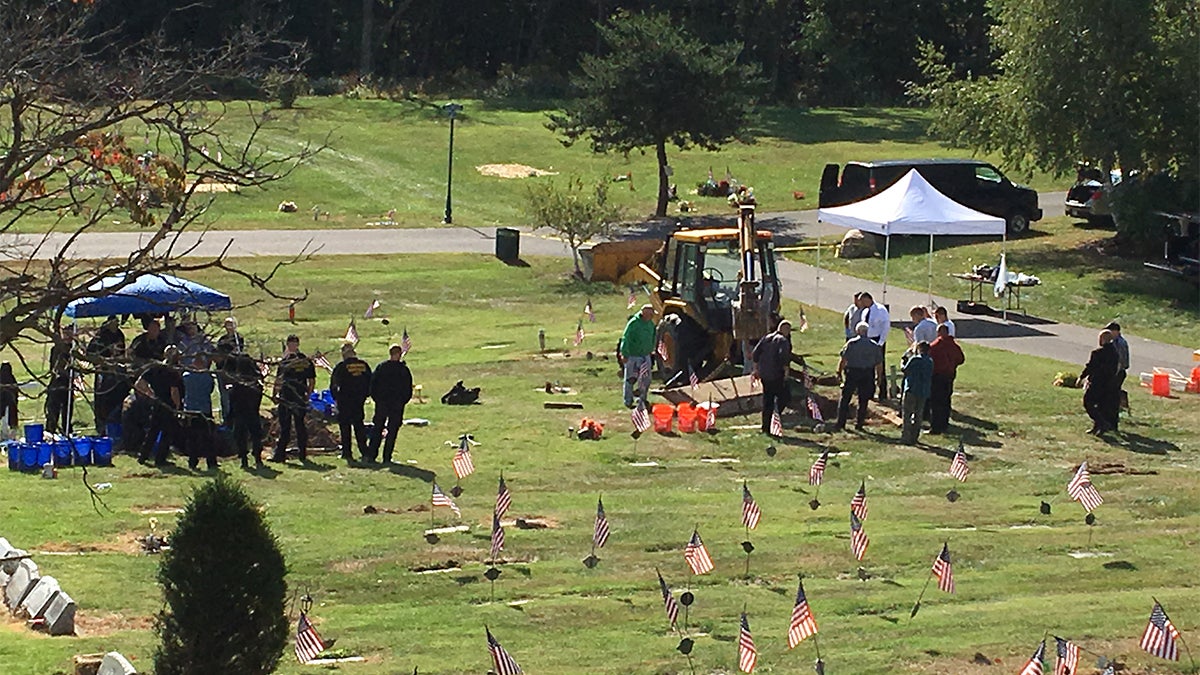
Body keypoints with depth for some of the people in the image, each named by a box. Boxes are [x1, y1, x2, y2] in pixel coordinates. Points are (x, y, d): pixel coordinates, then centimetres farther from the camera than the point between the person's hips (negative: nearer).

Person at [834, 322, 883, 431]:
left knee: (845, 398, 5)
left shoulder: (851, 343, -4)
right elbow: (879, 365, 6)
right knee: (863, 400, 11)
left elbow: (843, 360, -7)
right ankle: (860, 423, 11)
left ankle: (841, 423, 2)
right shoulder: (874, 346, 5)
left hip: (852, 373, -2)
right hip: (868, 375, 2)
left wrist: (839, 373, 0)